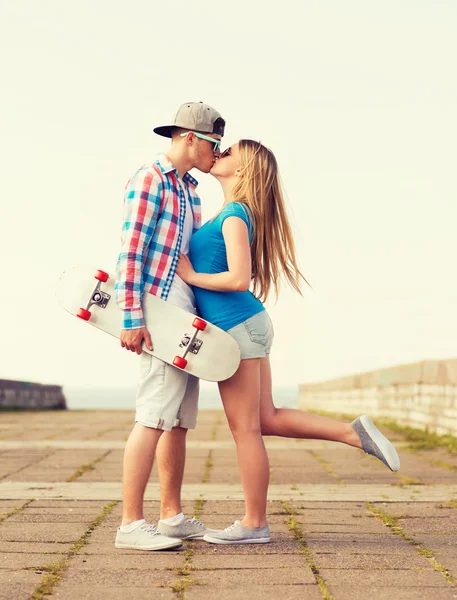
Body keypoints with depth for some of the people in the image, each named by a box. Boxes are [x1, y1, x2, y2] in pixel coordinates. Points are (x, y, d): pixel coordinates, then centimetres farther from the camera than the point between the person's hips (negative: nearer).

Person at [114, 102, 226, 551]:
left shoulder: (189, 189, 19)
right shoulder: (149, 180, -7)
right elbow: (130, 252, -14)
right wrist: (131, 318, -20)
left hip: (187, 317, 9)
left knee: (179, 420, 12)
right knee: (154, 417, -12)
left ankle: (172, 517, 20)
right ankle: (131, 524, -8)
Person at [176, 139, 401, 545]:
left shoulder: (235, 215, -13)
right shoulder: (232, 213, 15)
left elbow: (238, 279, -22)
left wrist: (191, 276, -13)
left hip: (237, 328, -10)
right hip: (248, 325, 10)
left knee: (245, 428, -1)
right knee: (267, 419, 14)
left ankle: (254, 525, 8)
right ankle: (354, 432, 11)